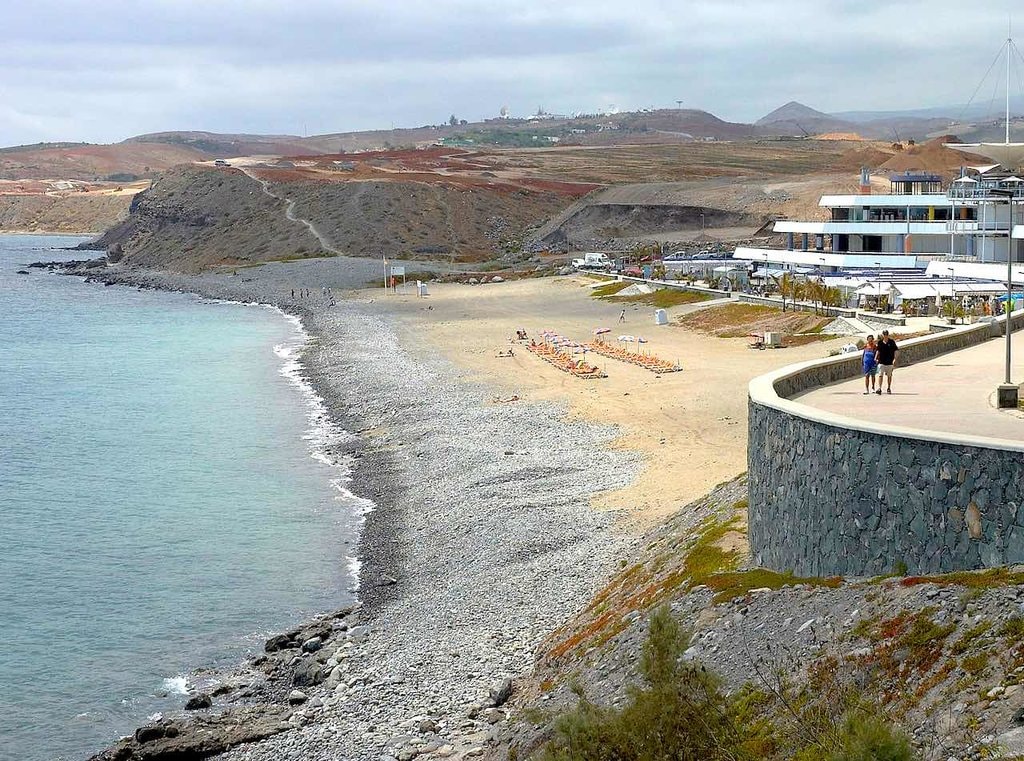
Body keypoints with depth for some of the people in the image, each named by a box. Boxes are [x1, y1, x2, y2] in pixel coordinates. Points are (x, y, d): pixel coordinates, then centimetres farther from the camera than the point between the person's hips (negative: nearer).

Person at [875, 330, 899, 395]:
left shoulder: (891, 342, -2)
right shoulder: (880, 342, 4)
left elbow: (896, 351, -1)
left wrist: (895, 359, -10)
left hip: (889, 362, -1)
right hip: (881, 362, 1)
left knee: (889, 375, 10)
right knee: (881, 375, -11)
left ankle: (888, 388, 25)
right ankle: (879, 388, -15)